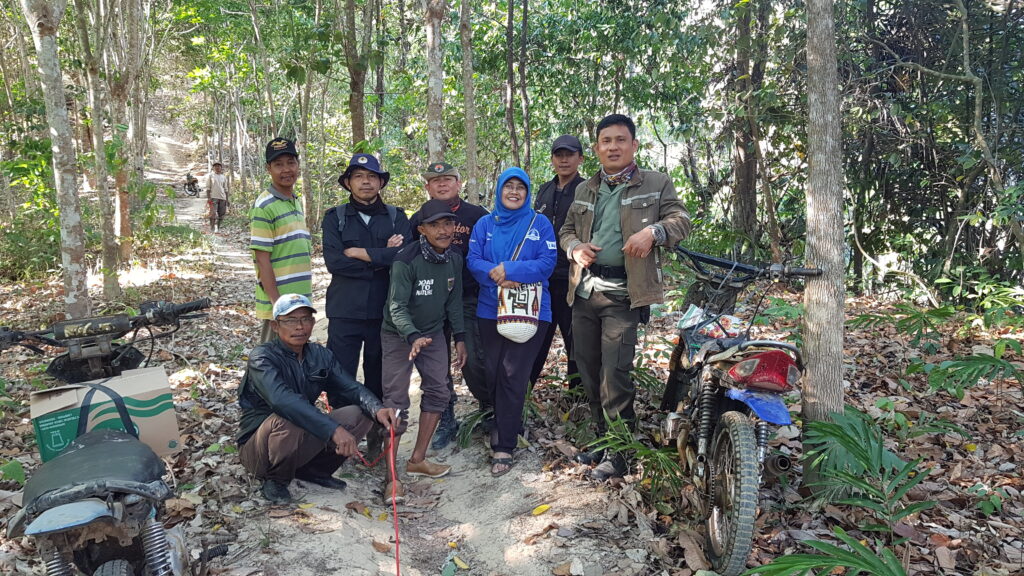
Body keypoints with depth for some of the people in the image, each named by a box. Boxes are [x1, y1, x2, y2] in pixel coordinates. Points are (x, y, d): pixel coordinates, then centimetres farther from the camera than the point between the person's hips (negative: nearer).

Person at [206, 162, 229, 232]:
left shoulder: (224, 177, 15)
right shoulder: (210, 175, 4)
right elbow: (208, 187, 1)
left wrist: (227, 200, 11)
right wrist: (208, 198, -9)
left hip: (222, 198, 4)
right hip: (213, 197, -4)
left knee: (221, 214, 3)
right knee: (214, 213, -15)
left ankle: (218, 228, 13)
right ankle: (212, 228, -7)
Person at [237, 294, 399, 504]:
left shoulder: (321, 355, 2)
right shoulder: (262, 357, -19)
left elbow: (352, 388, -5)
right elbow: (282, 399, -36)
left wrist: (377, 409, -28)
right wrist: (333, 429, -45)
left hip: (303, 438, 6)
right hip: (257, 446, -5)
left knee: (357, 415, -12)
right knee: (286, 423, -38)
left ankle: (313, 470, 6)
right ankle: (276, 480, -6)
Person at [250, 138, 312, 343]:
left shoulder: (297, 202, 12)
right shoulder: (264, 206, -12)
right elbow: (262, 258, -15)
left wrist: (306, 295, 17)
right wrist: (276, 302, -19)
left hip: (301, 299, 8)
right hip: (278, 301, -8)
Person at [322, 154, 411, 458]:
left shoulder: (396, 216, 7)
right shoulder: (335, 217, 5)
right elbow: (334, 261, -10)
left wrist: (361, 253, -10)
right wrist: (383, 257, -8)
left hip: (385, 312, 1)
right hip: (345, 311, 0)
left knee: (378, 378, 9)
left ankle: (376, 437, 23)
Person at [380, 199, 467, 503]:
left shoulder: (454, 259, -4)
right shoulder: (406, 260, -24)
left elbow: (454, 300, 7)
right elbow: (397, 307, -26)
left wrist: (459, 337, 5)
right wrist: (413, 337, -41)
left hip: (433, 333, 6)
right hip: (399, 335, -6)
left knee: (438, 392, 5)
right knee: (396, 401, -10)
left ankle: (417, 460, 18)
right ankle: (391, 476, -6)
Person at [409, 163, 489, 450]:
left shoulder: (477, 215, 2)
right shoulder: (418, 219, 11)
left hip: (469, 299, -3)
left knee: (474, 360, -7)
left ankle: (490, 411, 17)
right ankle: (446, 421, 23)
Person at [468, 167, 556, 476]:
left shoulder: (540, 224, 3)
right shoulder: (484, 224, 10)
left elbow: (548, 263, -7)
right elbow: (473, 260, 0)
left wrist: (509, 270, -18)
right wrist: (499, 278, -18)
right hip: (490, 309, 3)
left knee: (513, 375, -8)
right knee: (493, 373, 7)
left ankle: (504, 445, -3)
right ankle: (509, 424, 30)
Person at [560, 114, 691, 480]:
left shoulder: (657, 184, 5)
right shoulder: (584, 190, 18)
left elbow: (682, 221, -1)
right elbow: (567, 229, 24)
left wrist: (653, 231, -22)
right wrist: (574, 247, 0)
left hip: (623, 294, -5)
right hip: (584, 292, 6)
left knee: (615, 375, -9)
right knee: (589, 372, 11)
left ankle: (618, 453, 4)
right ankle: (603, 438, 28)